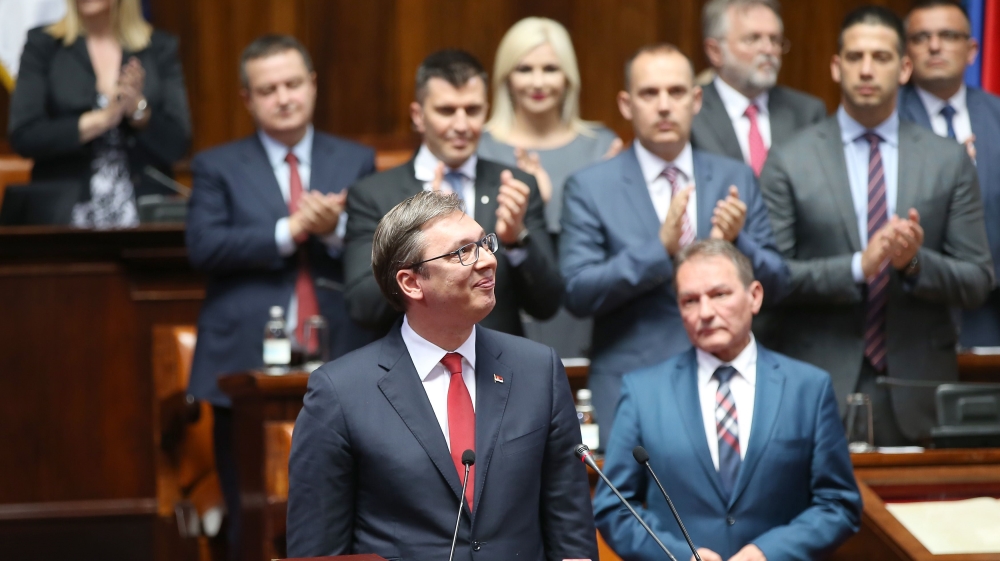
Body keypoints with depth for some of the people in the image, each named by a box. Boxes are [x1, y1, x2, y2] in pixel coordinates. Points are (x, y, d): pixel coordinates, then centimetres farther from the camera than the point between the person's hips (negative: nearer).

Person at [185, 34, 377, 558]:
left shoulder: (357, 162, 13)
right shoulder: (218, 166, 8)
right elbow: (203, 245, -7)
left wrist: (337, 230, -16)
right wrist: (289, 231, -15)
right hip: (248, 368, -1)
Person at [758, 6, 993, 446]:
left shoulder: (949, 161, 7)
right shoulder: (789, 162, 2)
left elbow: (978, 282, 6)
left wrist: (916, 263, -14)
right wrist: (857, 267, -16)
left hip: (915, 396, 2)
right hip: (816, 390, -2)